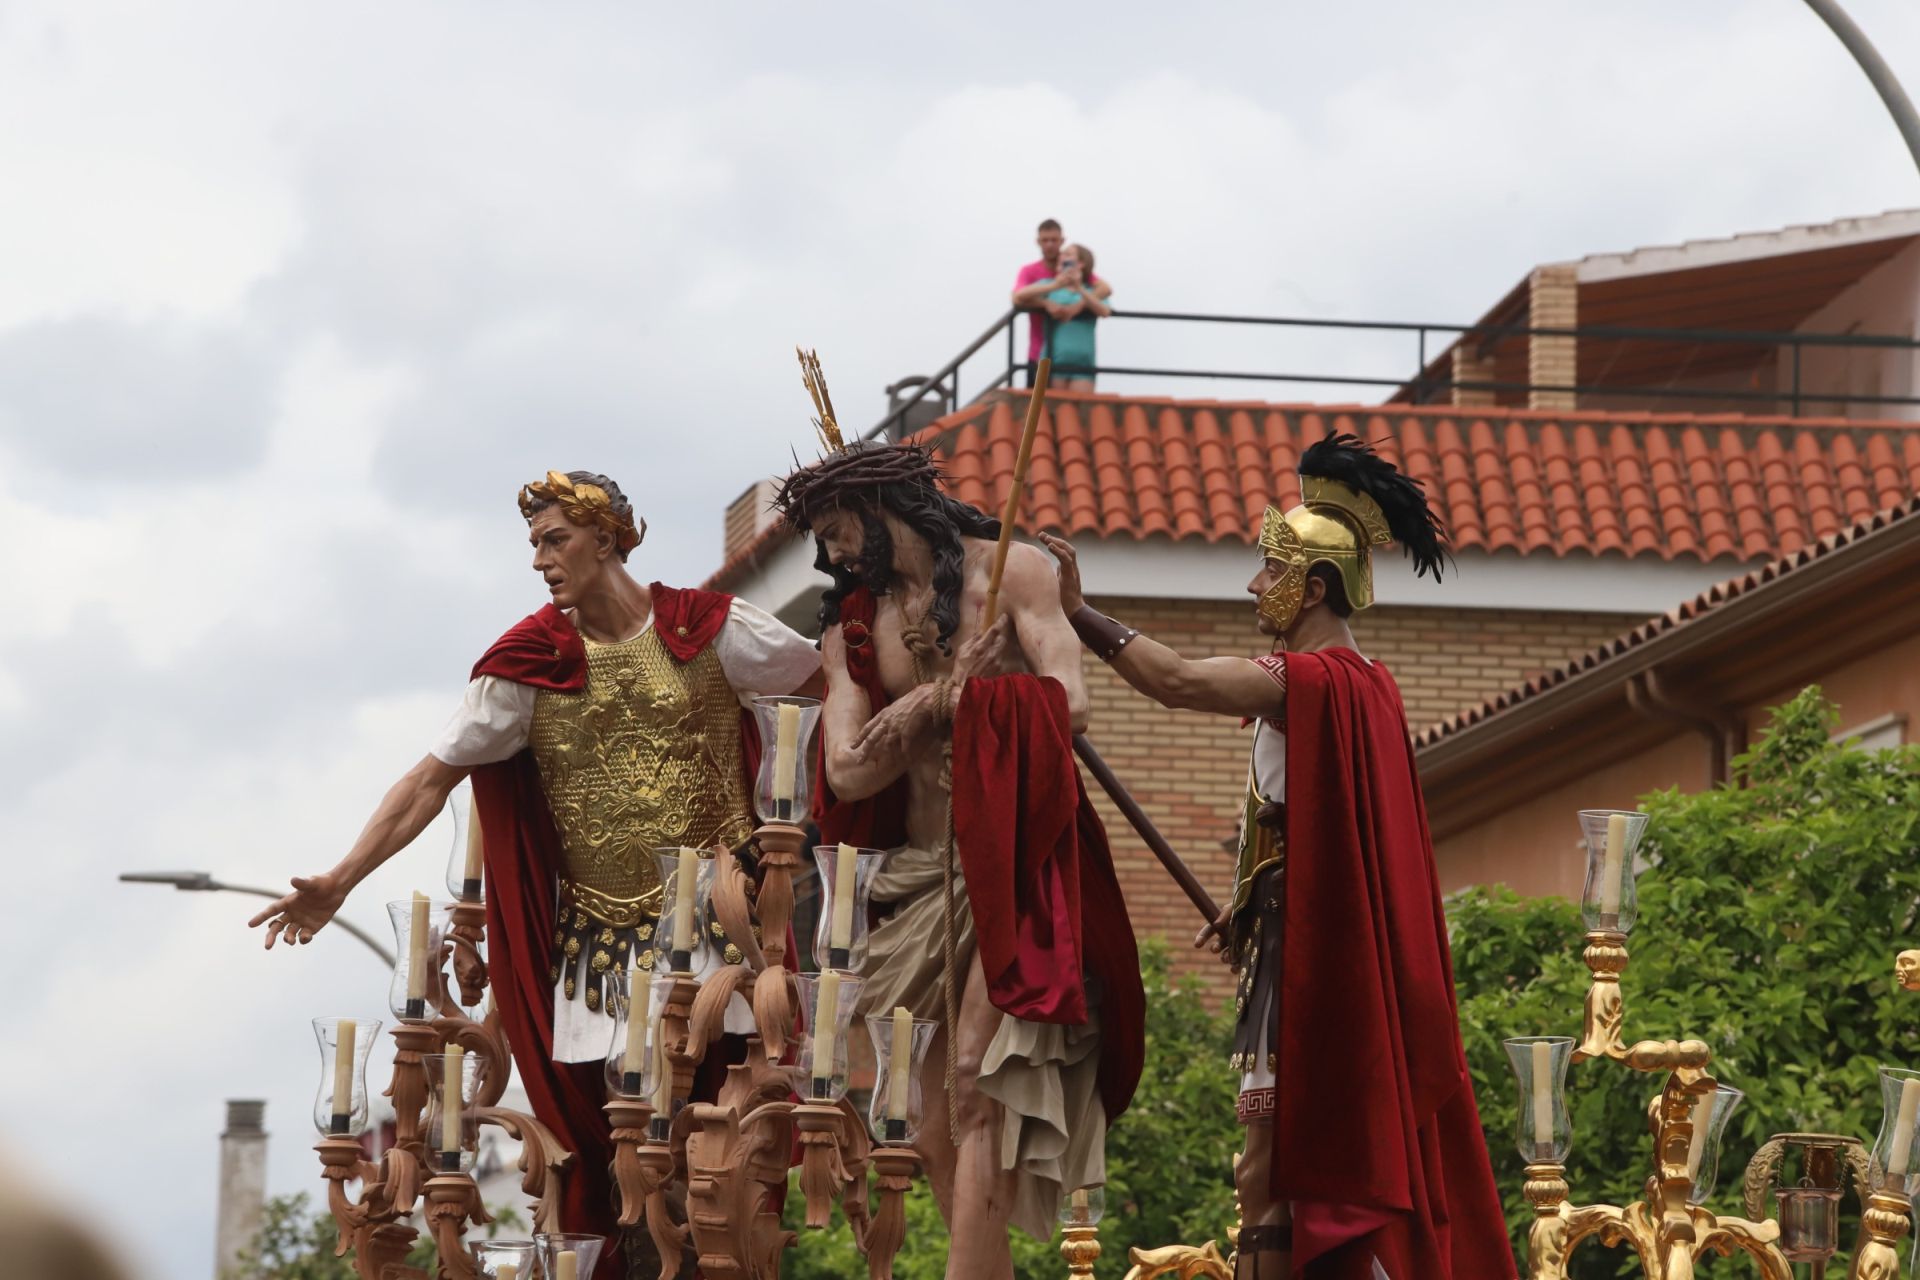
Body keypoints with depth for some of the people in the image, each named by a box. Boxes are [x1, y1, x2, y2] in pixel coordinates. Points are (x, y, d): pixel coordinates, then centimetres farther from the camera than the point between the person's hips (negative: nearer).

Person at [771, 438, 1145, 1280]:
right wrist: (940, 696, -10)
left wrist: (944, 704, -3)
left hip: (1013, 868, -6)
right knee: (938, 1129, 3)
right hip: (923, 874, 6)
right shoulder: (852, 625, 13)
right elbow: (846, 770, 1)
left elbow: (1067, 705, -12)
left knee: (978, 1094, -16)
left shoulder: (1007, 571, 0)